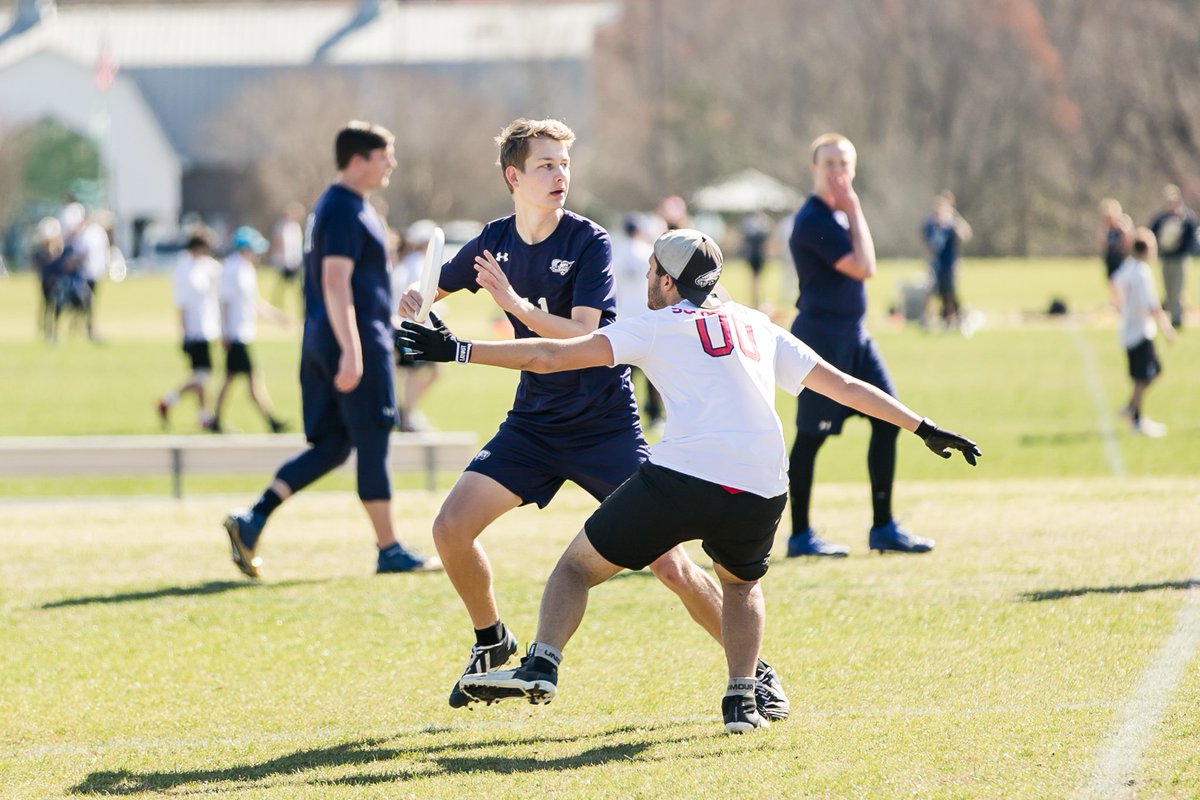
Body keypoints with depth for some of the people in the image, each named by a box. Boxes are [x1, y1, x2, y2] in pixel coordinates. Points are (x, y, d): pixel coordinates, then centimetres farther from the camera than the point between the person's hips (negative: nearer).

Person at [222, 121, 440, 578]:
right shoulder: (346, 211, -13)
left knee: (330, 446, 10)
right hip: (357, 341, -10)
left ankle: (252, 520, 0)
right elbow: (336, 283, -22)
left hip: (324, 346, 10)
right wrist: (352, 351, -27)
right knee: (372, 446, -2)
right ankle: (389, 552, 4)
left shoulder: (335, 207, 19)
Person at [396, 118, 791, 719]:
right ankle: (492, 642, 16)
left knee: (667, 561, -10)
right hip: (533, 422, 5)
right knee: (451, 528, -9)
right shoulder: (496, 241, 2)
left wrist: (516, 303, -33)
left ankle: (755, 670, 5)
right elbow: (435, 290, 19)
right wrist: (415, 302, -4)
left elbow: (583, 337, -23)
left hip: (605, 425, -4)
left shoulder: (589, 243, -13)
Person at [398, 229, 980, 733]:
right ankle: (742, 698, 14)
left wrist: (458, 351, 14)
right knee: (741, 582, 32)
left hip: (683, 475, -4)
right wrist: (926, 429, 35)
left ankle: (542, 665, -10)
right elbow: (845, 387, 27)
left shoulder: (658, 326, 14)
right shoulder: (758, 327, 26)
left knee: (578, 566, 11)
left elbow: (551, 357, 9)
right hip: (761, 490, 4)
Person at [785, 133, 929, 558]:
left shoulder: (838, 215, 14)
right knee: (811, 435, -3)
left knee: (888, 420, 5)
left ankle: (883, 528, 11)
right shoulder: (813, 220, -16)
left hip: (854, 335, 9)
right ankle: (800, 535, 5)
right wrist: (855, 211, -13)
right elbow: (863, 267, -20)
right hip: (822, 335, -9)